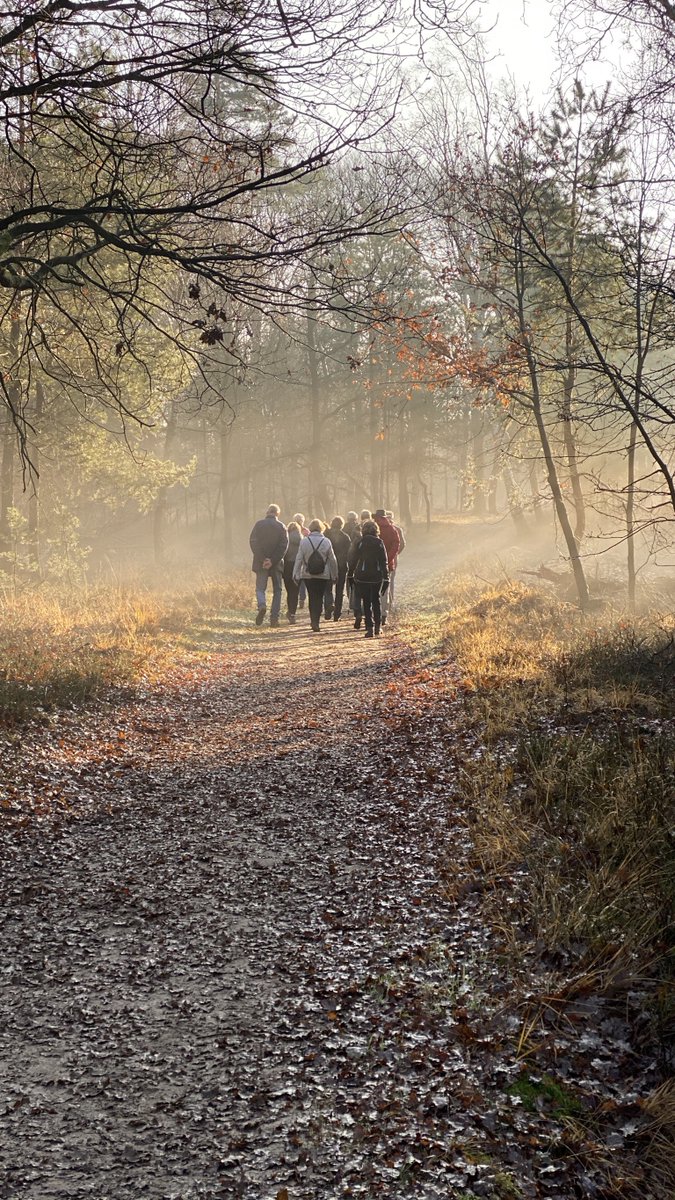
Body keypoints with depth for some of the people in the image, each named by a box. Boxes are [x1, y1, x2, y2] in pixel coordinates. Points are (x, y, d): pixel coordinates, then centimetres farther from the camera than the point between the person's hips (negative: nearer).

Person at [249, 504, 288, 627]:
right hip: (276, 563, 0)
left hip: (261, 563, 0)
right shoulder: (281, 526, 0)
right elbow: (283, 545, -8)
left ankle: (262, 605, -22)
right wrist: (272, 560, -11)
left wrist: (262, 559, -8)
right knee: (277, 590, 9)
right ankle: (274, 616, 1)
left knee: (260, 588, 7)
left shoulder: (259, 524, 0)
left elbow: (253, 542, -7)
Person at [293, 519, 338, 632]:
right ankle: (315, 622, -6)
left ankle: (314, 621, 14)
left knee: (312, 598, 13)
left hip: (307, 575, 1)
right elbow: (332, 560, 1)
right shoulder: (326, 542, -4)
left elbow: (299, 559, -3)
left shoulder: (304, 541, -4)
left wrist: (296, 574, 3)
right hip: (323, 576, -1)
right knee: (319, 598, 3)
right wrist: (335, 575, 11)